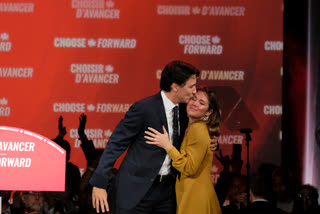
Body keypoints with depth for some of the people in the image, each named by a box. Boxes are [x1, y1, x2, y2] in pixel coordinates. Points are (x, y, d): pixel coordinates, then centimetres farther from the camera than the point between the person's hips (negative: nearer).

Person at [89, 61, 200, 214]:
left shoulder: (183, 111, 8)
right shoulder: (143, 108, -14)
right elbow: (115, 145, -11)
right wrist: (99, 183, -14)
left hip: (166, 189, 7)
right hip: (136, 190, -6)